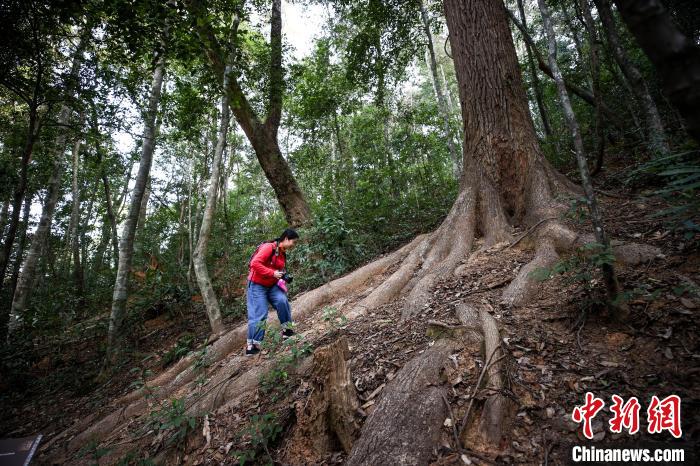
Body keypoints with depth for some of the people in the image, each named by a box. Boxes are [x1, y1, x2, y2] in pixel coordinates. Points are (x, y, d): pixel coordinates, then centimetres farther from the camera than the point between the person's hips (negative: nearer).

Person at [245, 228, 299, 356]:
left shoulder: (283, 254, 7)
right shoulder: (268, 247, -20)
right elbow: (255, 264, -29)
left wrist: (284, 276, 1)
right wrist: (273, 273, -29)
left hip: (272, 285, 7)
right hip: (257, 285, -7)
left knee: (282, 301, -19)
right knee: (259, 314, -8)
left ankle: (287, 330, -4)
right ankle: (252, 346, 4)